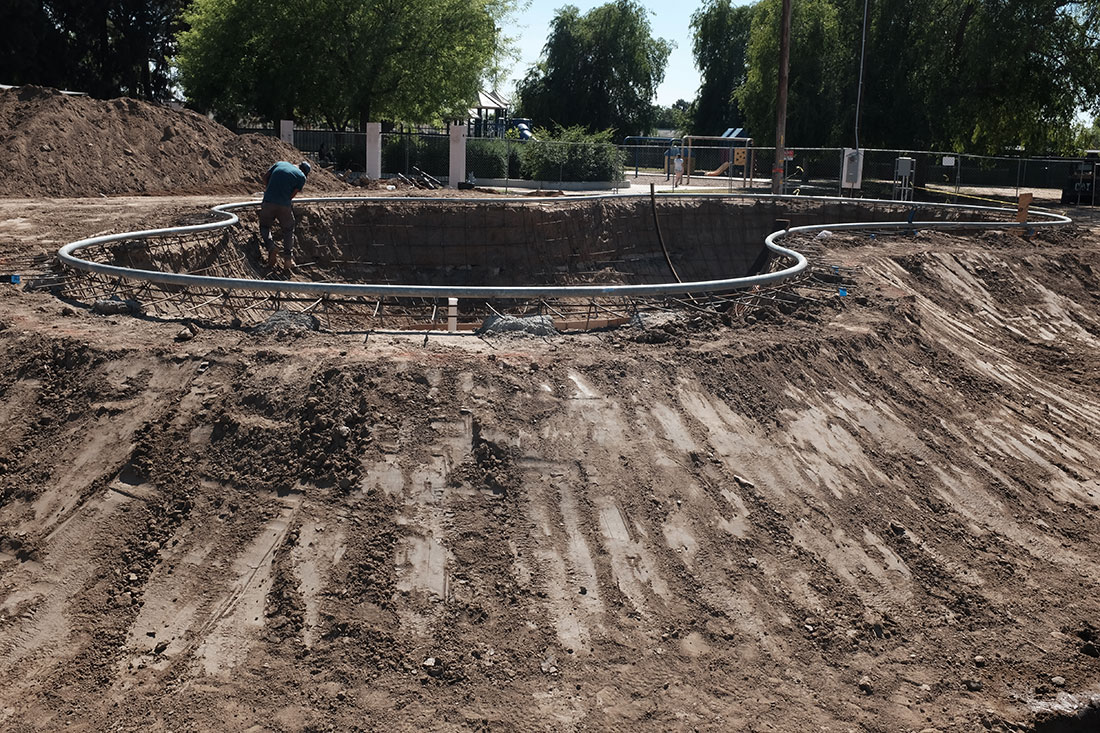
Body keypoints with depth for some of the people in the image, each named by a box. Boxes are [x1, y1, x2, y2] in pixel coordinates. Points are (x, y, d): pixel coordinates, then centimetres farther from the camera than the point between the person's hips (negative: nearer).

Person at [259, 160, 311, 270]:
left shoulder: (280, 164, 11)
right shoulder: (301, 177, 2)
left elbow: (265, 176, 14)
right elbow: (293, 194, 0)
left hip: (268, 202, 2)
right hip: (284, 206, -2)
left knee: (264, 226, 22)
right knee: (289, 230, 19)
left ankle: (271, 248, -2)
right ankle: (287, 257, 6)